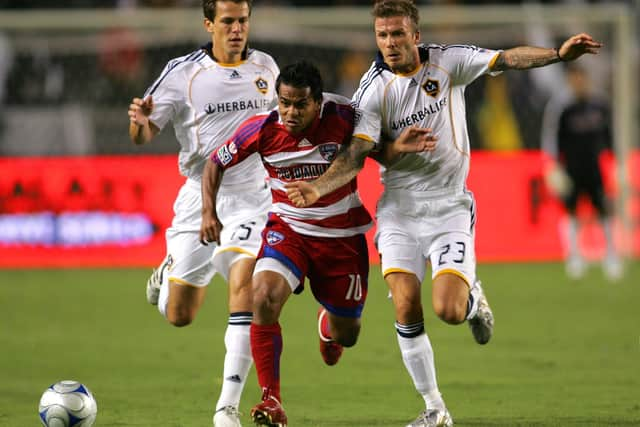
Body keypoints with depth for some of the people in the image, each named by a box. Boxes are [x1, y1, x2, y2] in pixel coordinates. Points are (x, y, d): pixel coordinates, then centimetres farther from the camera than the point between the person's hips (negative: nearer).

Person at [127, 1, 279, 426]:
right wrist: (141, 122, -28)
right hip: (200, 197, -1)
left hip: (251, 198, 1)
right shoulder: (183, 73, -6)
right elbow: (144, 135, -5)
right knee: (179, 316, 4)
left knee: (245, 285, -23)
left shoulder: (265, 67, 4)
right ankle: (168, 273, 43)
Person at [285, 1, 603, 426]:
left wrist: (559, 53, -27)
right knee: (406, 306, -11)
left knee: (448, 310, -15)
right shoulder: (373, 90, -8)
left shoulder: (448, 62, -5)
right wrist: (317, 188, -30)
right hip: (399, 209, 0)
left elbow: (507, 59, -12)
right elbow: (355, 155, -13)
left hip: (450, 207, 0)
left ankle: (474, 299, 25)